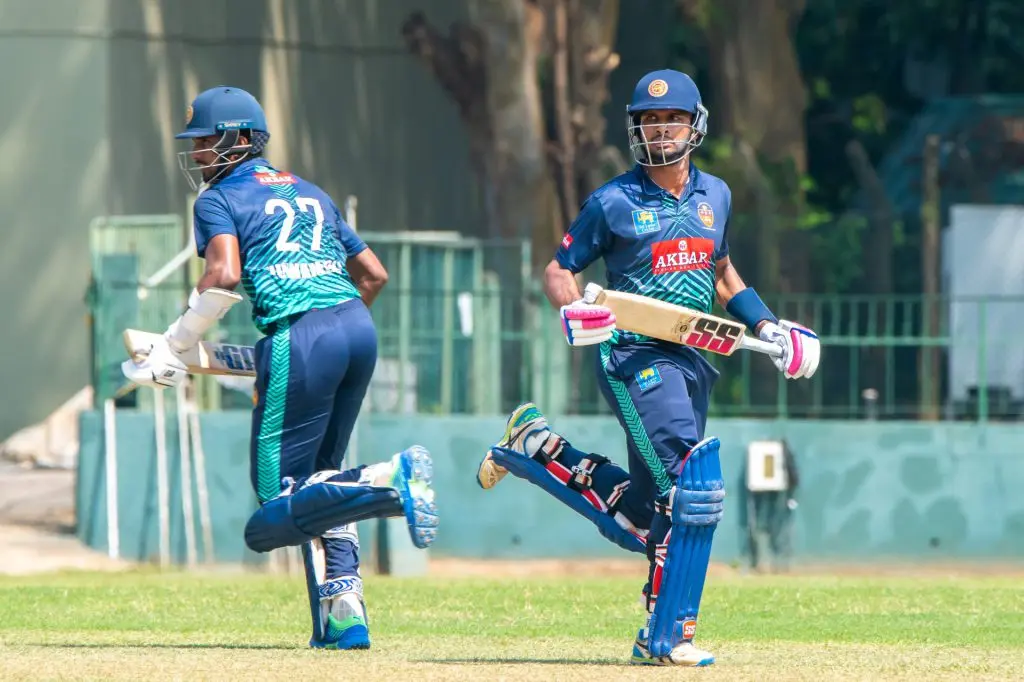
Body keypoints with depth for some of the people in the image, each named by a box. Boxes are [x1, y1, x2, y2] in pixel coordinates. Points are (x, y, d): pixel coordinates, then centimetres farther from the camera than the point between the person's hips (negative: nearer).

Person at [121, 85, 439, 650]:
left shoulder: (220, 199, 7)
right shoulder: (311, 194, 27)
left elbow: (224, 276, -12)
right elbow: (373, 273, 25)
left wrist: (171, 347, -6)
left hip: (299, 335, -7)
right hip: (359, 327, 7)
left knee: (277, 509, -8)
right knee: (315, 481, 19)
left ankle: (391, 480, -31)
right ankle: (342, 618, 6)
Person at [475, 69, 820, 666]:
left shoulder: (715, 195, 13)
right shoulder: (615, 202, -3)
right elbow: (559, 270, 3)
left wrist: (765, 324, 14)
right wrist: (575, 311, -18)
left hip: (694, 363, 7)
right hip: (636, 355, -7)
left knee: (637, 521, 6)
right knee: (695, 487, -22)